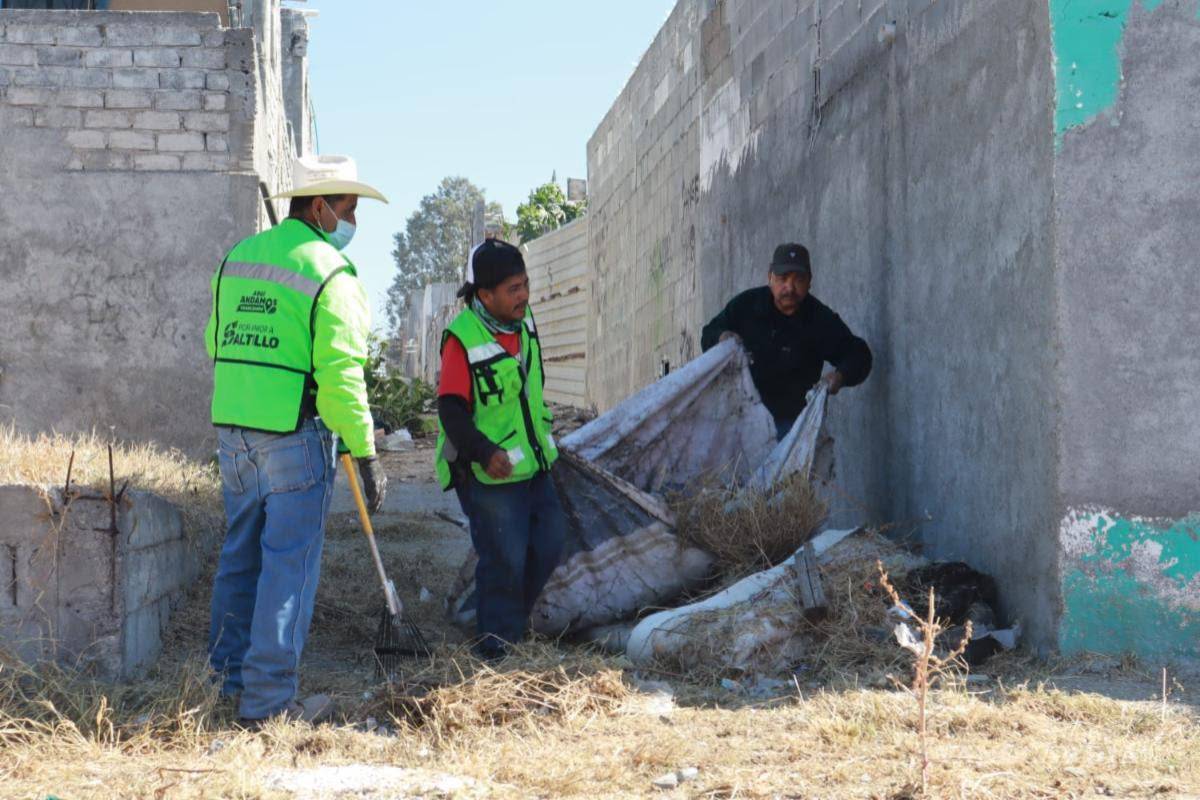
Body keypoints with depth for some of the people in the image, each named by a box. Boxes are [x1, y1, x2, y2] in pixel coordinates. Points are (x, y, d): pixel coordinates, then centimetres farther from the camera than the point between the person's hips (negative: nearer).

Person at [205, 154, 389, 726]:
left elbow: (217, 342, 17)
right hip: (296, 434, -7)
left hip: (233, 428, 7)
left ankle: (230, 673, 26)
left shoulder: (238, 257, 12)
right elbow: (340, 373, -16)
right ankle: (268, 700, 0)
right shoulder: (331, 273, -11)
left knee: (241, 553, 17)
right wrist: (365, 453, -13)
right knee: (288, 563, -2)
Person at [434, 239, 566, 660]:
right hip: (487, 473, -8)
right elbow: (451, 408, -22)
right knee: (504, 556, -7)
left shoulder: (522, 324, 5)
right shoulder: (462, 339, -20)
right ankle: (497, 638, 10)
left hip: (532, 465, 8)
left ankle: (514, 612, 33)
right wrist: (484, 452, -33)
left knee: (549, 540, 12)